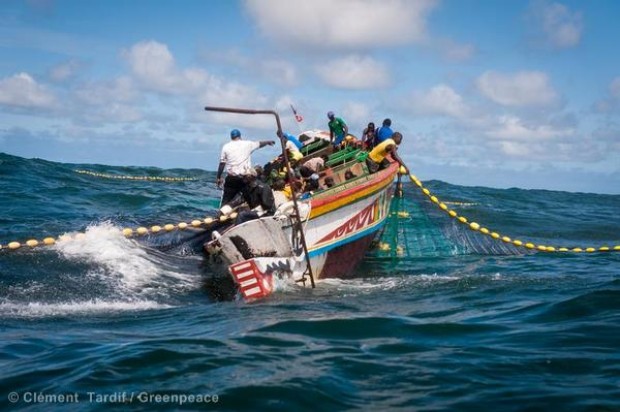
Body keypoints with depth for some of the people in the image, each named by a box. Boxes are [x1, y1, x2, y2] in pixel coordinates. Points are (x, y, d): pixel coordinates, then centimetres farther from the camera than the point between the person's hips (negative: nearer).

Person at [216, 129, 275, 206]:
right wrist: (268, 142, 44)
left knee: (226, 200, 2)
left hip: (231, 178, 0)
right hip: (246, 177, 0)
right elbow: (260, 143, 24)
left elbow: (222, 164, 2)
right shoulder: (247, 144, 5)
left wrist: (218, 177, 10)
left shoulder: (226, 147, 3)